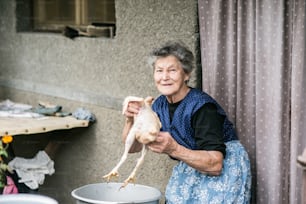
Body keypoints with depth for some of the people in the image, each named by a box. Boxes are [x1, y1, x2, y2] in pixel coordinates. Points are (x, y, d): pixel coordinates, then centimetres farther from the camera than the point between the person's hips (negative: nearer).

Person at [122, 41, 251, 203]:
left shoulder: (202, 106, -24)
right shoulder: (160, 105, -2)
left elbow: (215, 164, -30)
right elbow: (132, 147, 2)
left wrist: (174, 150, -43)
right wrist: (130, 120, -17)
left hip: (223, 171, -6)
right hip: (190, 173, 6)